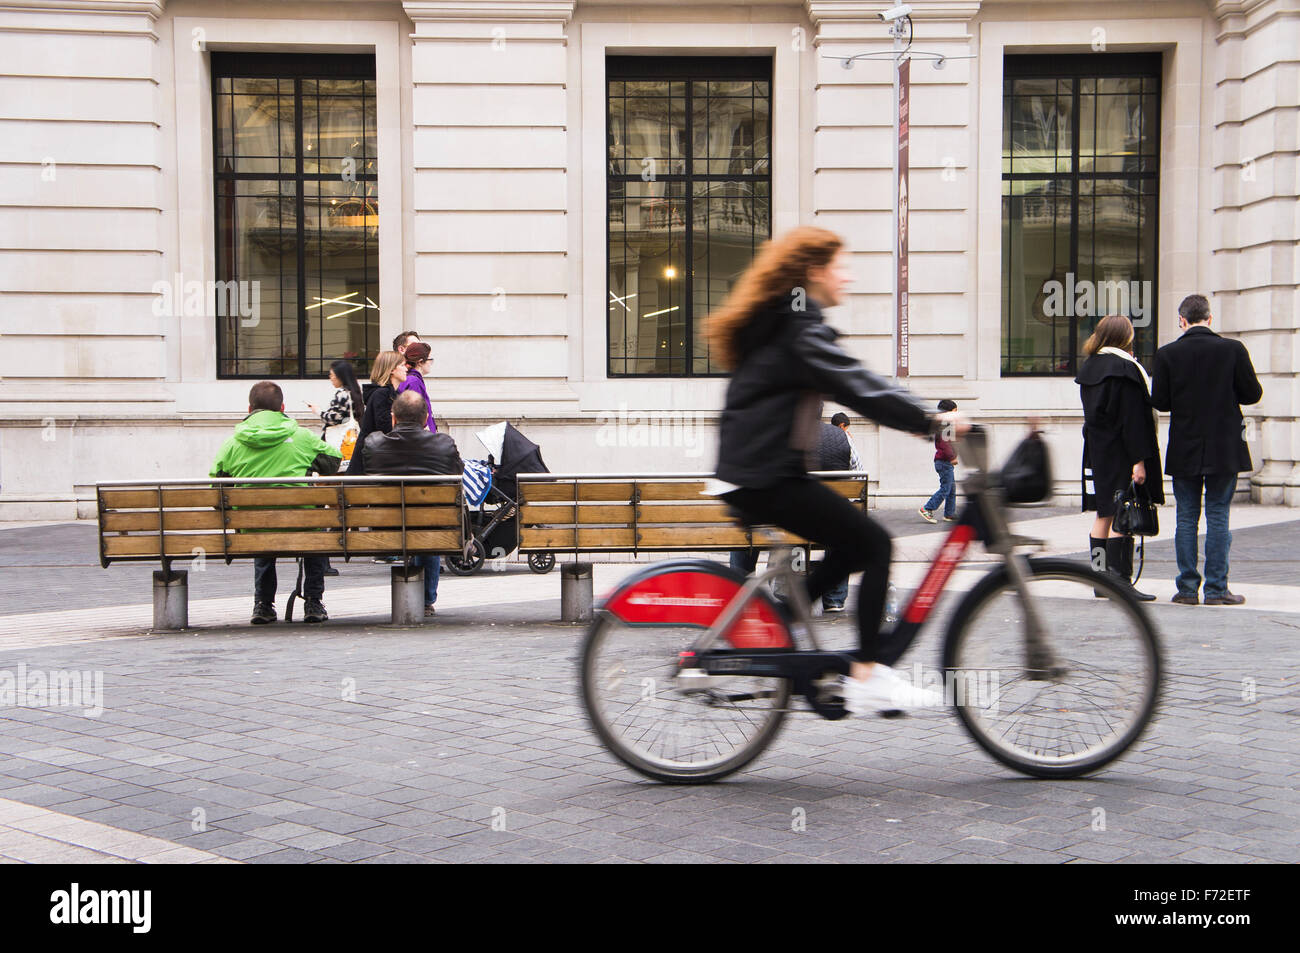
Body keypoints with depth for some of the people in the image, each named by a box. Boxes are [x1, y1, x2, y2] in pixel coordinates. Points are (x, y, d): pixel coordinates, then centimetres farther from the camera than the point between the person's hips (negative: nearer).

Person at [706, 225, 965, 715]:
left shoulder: (778, 322, 18)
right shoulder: (800, 330, -14)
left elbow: (848, 384, 23)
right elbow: (856, 386, -23)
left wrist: (920, 418, 18)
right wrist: (931, 420, -21)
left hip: (752, 473, 10)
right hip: (767, 477, -10)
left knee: (850, 546, 16)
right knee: (873, 544, -7)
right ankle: (867, 678, -5)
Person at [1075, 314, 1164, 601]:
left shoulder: (1088, 368, 9)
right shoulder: (1125, 368, -15)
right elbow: (1132, 418, -17)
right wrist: (1139, 459, -17)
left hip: (1096, 453, 8)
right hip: (1120, 454, -8)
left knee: (1103, 516, 11)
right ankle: (1119, 580, -8)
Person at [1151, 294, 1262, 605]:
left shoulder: (1167, 354, -6)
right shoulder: (1233, 349, -6)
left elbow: (1159, 402, -4)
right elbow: (1252, 394, -3)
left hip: (1184, 451, 0)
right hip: (1224, 449, 0)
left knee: (1186, 518, 7)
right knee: (1218, 517, 4)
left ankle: (1187, 588, 8)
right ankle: (1217, 589, 5)